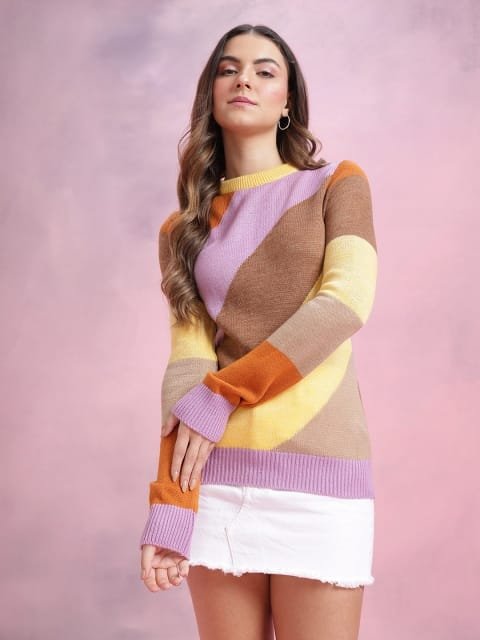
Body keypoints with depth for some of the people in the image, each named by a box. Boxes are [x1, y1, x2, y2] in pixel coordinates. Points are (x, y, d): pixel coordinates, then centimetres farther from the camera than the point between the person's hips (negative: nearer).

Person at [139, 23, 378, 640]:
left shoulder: (338, 184, 6)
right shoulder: (183, 230, 11)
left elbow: (346, 303, -10)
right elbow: (186, 363, 0)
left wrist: (219, 397, -12)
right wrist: (168, 505, -11)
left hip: (319, 473, -2)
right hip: (218, 478, 2)